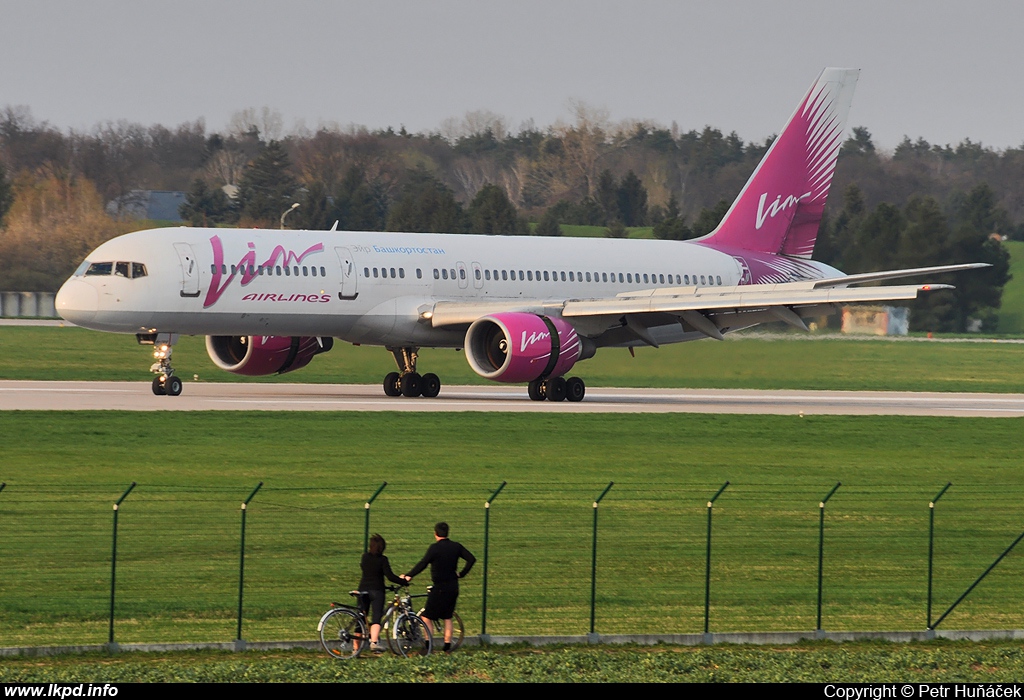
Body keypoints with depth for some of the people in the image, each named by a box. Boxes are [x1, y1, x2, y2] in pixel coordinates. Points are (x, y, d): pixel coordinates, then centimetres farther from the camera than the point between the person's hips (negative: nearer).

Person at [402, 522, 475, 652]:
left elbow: (423, 564, -21)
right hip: (453, 587, 7)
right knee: (447, 617, 16)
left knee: (427, 617, -2)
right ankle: (447, 645, 15)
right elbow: (472, 559, 3)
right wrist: (462, 573, 9)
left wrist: (409, 576, -18)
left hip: (440, 587, -7)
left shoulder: (435, 548, -13)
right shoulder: (456, 547, 5)